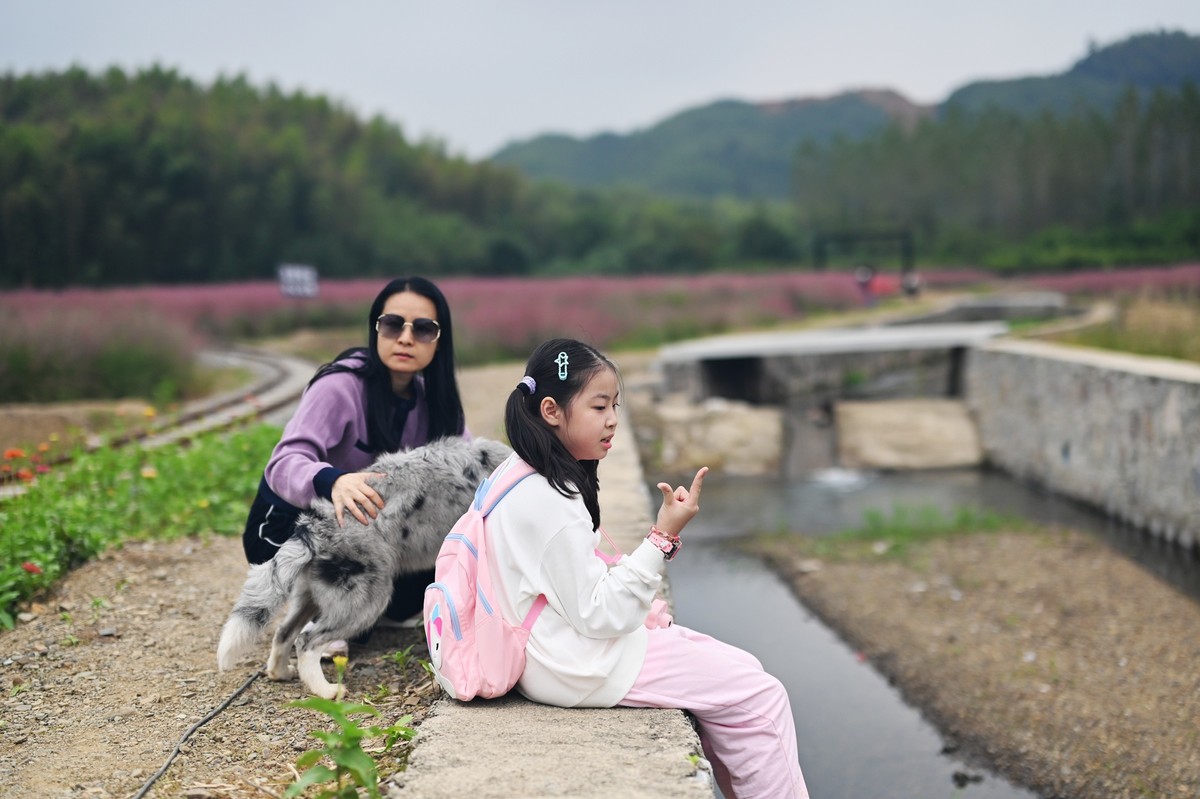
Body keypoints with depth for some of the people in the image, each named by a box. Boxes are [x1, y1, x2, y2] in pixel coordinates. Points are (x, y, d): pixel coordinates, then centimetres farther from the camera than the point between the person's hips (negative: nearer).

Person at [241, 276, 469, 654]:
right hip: (286, 525, -5)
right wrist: (332, 481, -61)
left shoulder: (431, 396, -6)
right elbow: (284, 464, -38)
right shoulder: (341, 385, -25)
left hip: (355, 524, 6)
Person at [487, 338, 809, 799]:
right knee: (760, 698, -8)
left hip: (557, 653, 10)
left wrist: (641, 615, 7)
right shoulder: (550, 502, -24)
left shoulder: (522, 476, 7)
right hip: (580, 669, -10)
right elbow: (597, 616, -22)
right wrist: (663, 537, -23)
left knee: (743, 671, 13)